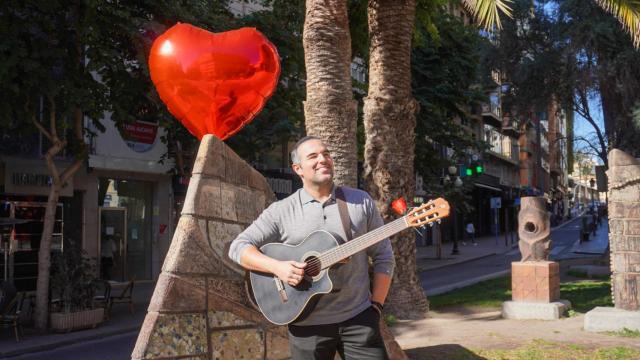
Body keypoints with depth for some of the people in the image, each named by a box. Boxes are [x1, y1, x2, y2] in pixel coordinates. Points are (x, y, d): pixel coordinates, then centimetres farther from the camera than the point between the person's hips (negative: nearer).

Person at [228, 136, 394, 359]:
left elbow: (383, 256, 7)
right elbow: (238, 247, -2)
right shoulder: (281, 211, 0)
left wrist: (376, 306, -2)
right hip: (308, 323, 0)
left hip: (358, 318, 1)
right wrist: (276, 266, -18)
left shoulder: (361, 201, 4)